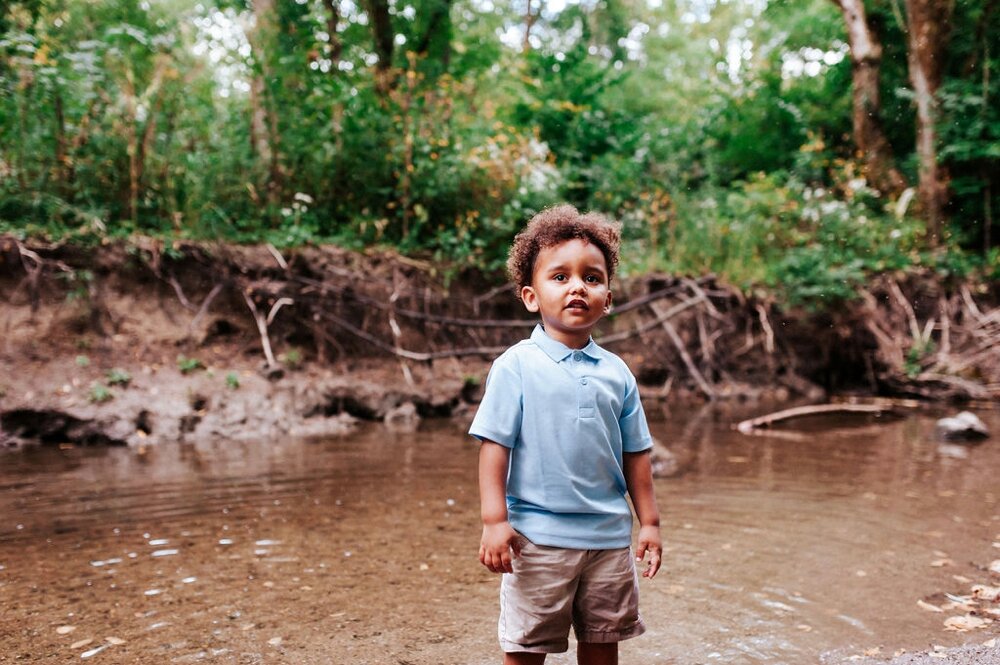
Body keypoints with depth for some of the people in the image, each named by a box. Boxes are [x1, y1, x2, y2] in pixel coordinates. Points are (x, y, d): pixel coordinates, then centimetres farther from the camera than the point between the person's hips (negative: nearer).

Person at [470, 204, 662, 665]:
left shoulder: (616, 373, 4)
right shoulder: (516, 367, -8)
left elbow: (635, 453, 9)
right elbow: (495, 443, -9)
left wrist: (650, 522, 9)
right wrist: (495, 519, -15)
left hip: (608, 537, 4)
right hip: (538, 536, -4)